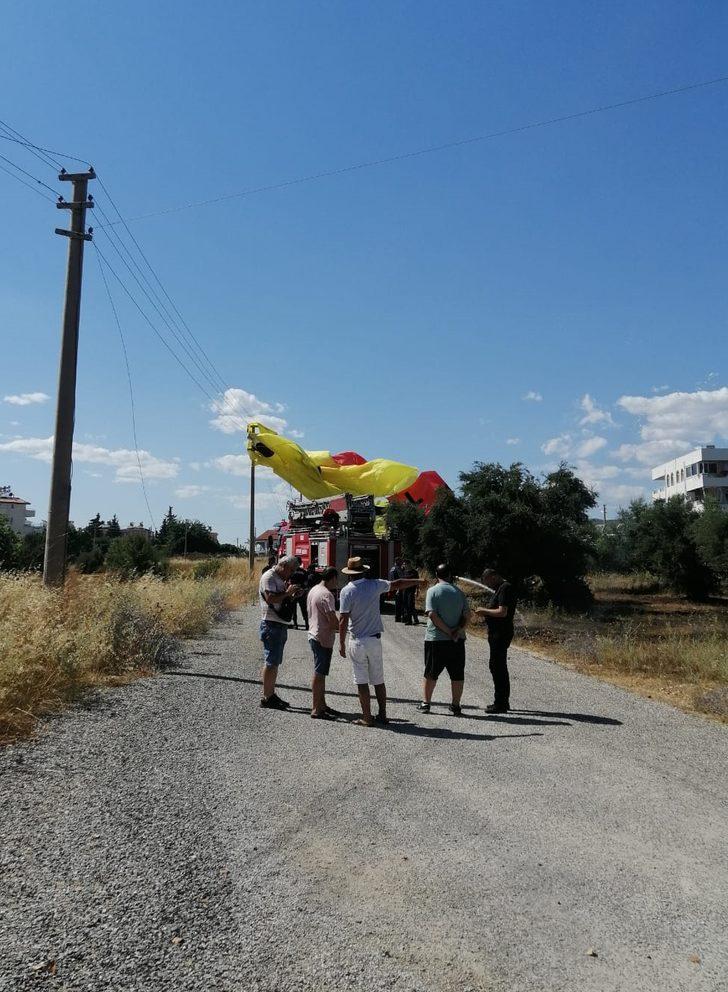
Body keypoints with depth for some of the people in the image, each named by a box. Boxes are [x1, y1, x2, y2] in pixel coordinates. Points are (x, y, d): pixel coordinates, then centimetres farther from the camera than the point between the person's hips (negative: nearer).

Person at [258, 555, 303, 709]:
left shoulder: (281, 579, 18)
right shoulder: (268, 577, -12)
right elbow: (270, 598, -23)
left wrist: (293, 594, 7)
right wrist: (287, 593, -17)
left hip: (281, 625, 10)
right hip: (271, 625, -10)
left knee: (275, 662, 14)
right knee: (271, 662, -6)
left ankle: (271, 694, 21)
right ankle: (267, 697, -1)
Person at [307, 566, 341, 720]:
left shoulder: (313, 590, 11)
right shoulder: (326, 594, -19)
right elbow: (333, 621, -24)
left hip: (314, 636, 10)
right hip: (323, 639, -10)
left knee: (320, 673, 17)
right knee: (319, 674, -3)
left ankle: (321, 704, 26)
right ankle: (316, 709, 3)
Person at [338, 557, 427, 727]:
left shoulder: (347, 591, -10)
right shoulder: (375, 585, 0)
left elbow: (343, 620, -13)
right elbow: (397, 584, 15)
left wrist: (341, 643, -4)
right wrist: (419, 581, 30)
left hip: (357, 641, -3)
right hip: (375, 639, 3)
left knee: (362, 682, 3)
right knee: (378, 680, 13)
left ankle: (367, 718, 6)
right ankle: (382, 715, 19)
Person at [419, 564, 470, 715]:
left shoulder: (433, 591, -5)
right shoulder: (458, 592, 5)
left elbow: (432, 614, -15)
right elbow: (467, 615, -2)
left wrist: (448, 632, -11)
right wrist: (458, 631, -10)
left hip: (435, 639, -2)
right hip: (457, 640, 2)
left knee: (430, 674, 10)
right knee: (457, 675, 10)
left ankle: (425, 703, 15)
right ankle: (456, 706, 13)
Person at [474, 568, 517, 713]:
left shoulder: (505, 589, -16)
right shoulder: (501, 588, 16)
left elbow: (502, 612, -23)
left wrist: (484, 610, -12)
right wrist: (485, 612, 7)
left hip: (500, 634, -11)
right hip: (498, 633, 11)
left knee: (497, 667, -6)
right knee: (500, 667, 17)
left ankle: (500, 704, -2)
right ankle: (503, 702, 26)